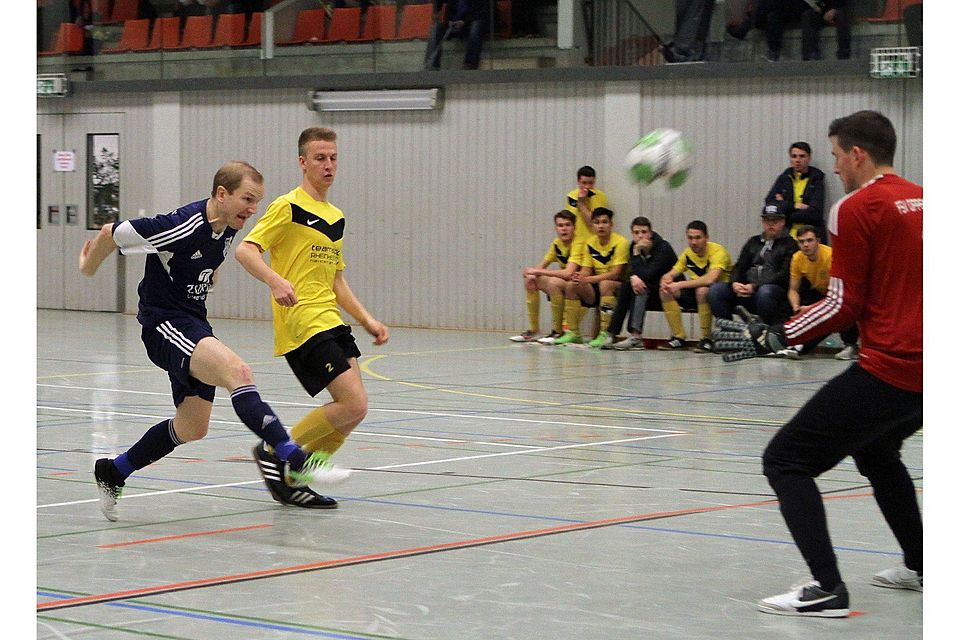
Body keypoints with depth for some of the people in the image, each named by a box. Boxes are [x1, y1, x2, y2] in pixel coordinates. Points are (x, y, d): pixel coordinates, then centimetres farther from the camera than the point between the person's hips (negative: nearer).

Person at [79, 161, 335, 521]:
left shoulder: (227, 229, 2)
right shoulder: (183, 226, -22)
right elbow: (111, 233, -12)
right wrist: (88, 268, 5)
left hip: (194, 324, 9)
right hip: (165, 325, -9)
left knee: (192, 429, 15)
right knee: (237, 371, -32)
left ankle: (112, 473, 33)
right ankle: (295, 462, -43)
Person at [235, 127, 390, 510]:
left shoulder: (336, 217, 19)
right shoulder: (289, 207, -6)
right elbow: (245, 250, -15)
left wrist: (367, 320, 18)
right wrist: (275, 280, -32)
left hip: (331, 321, 9)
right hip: (301, 323, -8)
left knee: (352, 408, 2)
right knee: (354, 405, -15)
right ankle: (275, 453, 1)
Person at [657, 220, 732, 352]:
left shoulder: (718, 251, -22)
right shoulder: (688, 253, 0)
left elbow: (710, 279, -38)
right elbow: (671, 274, 7)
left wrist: (680, 285, -36)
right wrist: (666, 280, -20)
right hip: (697, 294, 7)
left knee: (702, 290, -39)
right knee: (665, 291, -9)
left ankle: (707, 339, -24)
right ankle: (679, 338, -4)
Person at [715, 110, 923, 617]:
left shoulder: (857, 208, -9)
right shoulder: (920, 201, 12)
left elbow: (845, 305, -12)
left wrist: (773, 338, -5)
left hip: (888, 367, -9)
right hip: (926, 368, 9)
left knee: (785, 461, -3)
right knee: (877, 452, 34)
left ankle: (827, 589, -13)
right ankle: (918, 569, 39)